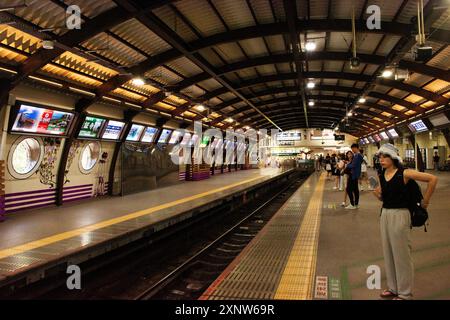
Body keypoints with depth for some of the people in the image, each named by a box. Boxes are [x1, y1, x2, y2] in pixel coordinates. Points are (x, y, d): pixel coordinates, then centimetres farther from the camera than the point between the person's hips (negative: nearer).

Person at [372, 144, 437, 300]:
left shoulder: (404, 173, -14)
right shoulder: (382, 175, 5)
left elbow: (432, 179, -15)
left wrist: (425, 201, -8)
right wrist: (377, 194, 0)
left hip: (400, 215, -7)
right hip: (385, 214, 7)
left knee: (401, 254, 4)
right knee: (388, 252, 15)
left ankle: (405, 293, 20)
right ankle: (393, 288, 31)